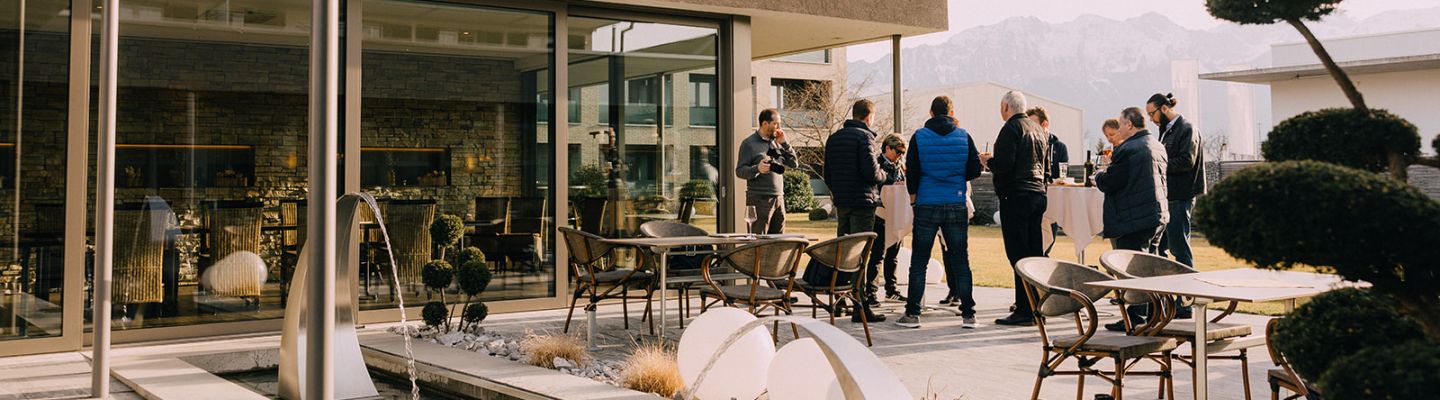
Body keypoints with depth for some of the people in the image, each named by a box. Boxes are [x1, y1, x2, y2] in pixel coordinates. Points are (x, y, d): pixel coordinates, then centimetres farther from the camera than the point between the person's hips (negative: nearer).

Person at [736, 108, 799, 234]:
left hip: (778, 198, 6)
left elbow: (794, 164, 14)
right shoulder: (749, 143, -3)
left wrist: (784, 143, 3)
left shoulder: (776, 142, 15)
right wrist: (757, 169, -28)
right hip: (759, 200, -6)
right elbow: (739, 171, -9)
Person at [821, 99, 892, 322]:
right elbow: (871, 172, -17)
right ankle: (860, 307, -6)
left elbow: (827, 173, 15)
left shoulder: (833, 138, 13)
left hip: (841, 202, 7)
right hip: (862, 202, -7)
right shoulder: (864, 137, -10)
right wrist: (887, 178, 2)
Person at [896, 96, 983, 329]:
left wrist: (913, 194, 16)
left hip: (927, 205, -1)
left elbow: (911, 171, -1)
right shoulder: (964, 137, 2)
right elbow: (975, 171, 3)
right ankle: (968, 314, 7)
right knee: (961, 261, 7)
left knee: (919, 262, 5)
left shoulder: (919, 137, -2)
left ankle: (912, 314, 4)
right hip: (957, 206, 1)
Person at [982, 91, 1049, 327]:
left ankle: (1024, 311, -8)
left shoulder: (1011, 128, -10)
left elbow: (1004, 163, -20)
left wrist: (988, 161, 1)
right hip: (1038, 193, 9)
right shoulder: (1038, 129, 17)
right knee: (1035, 253, 10)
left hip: (1016, 196, -9)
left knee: (1018, 254, -7)